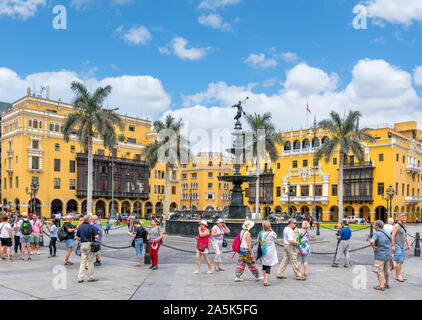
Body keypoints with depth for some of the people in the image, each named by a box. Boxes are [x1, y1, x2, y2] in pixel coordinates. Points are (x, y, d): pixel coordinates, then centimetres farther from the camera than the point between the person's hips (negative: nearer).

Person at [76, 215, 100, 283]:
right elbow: (96, 237, -14)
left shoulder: (80, 227, 8)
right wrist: (97, 233, 6)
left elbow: (77, 237, 11)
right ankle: (90, 277, 10)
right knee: (90, 261, 4)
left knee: (83, 261, 8)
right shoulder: (92, 227, -10)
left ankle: (80, 278, 4)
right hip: (90, 245, -5)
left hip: (82, 245, 5)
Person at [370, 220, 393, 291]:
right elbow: (390, 244, 15)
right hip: (388, 255, 7)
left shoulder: (377, 233, -16)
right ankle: (387, 284, 32)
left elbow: (372, 241, -34)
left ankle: (381, 286, 4)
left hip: (380, 256, -7)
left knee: (379, 271, 3)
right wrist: (391, 254, 23)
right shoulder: (387, 233, 7)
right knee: (387, 270, 20)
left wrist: (374, 247, -16)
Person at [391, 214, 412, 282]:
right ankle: (398, 276, -10)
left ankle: (398, 276, 12)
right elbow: (393, 235, -15)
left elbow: (406, 236, 20)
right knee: (399, 261, -12)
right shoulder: (397, 226, -10)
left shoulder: (405, 226, 16)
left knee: (401, 261, 7)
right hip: (397, 245, -8)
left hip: (402, 246, 8)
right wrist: (393, 245, -19)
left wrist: (409, 245, 13)